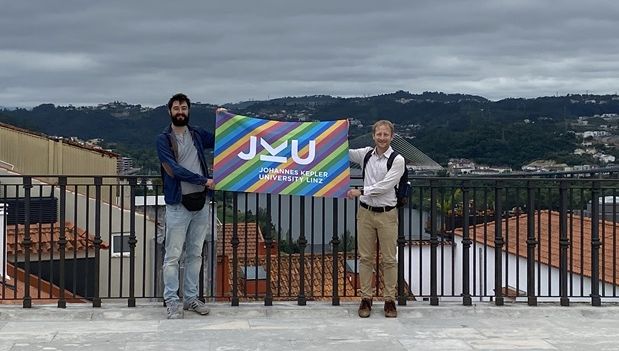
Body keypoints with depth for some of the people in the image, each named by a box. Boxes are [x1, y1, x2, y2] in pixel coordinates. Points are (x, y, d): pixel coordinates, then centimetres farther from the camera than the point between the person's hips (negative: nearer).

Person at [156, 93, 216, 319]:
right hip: (178, 204, -5)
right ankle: (172, 301, 3)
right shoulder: (164, 139, -4)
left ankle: (191, 298, 18)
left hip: (201, 202, 5)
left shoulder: (198, 134, 10)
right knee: (173, 255, -3)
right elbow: (174, 169, -14)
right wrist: (203, 180, -14)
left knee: (195, 254, 10)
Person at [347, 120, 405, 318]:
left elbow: (385, 186, -16)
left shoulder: (397, 160, -8)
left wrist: (360, 191, -15)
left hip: (386, 214, -3)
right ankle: (366, 298, 14)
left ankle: (390, 300, 11)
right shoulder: (366, 154, 5)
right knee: (366, 257, 7)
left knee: (389, 259, 3)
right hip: (366, 212, 3)